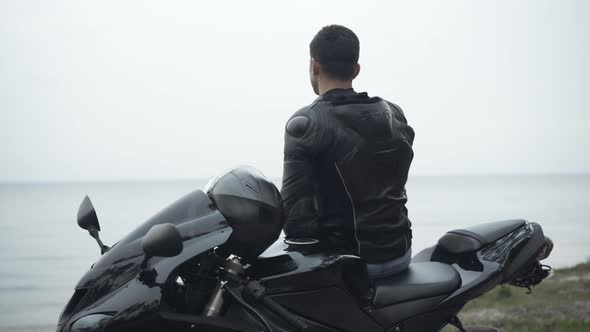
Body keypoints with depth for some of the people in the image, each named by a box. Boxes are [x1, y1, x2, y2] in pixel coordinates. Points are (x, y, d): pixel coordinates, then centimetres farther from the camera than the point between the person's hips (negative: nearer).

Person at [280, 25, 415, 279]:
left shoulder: (305, 123, -12)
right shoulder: (394, 115, 7)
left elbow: (295, 203, -17)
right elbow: (396, 183, 12)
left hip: (344, 260, -6)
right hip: (398, 253, 6)